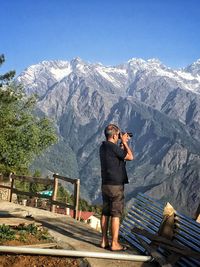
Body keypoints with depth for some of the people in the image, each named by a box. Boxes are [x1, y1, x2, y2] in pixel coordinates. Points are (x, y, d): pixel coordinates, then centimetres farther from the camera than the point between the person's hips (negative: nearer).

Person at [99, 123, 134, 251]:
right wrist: (124, 142, -2)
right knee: (116, 214, -3)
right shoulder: (113, 147, -17)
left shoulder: (103, 147, 10)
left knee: (105, 213, 11)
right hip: (116, 185, -9)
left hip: (105, 184, 9)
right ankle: (115, 244, 1)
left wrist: (123, 143, 18)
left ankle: (104, 241, 17)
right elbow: (130, 157, -10)